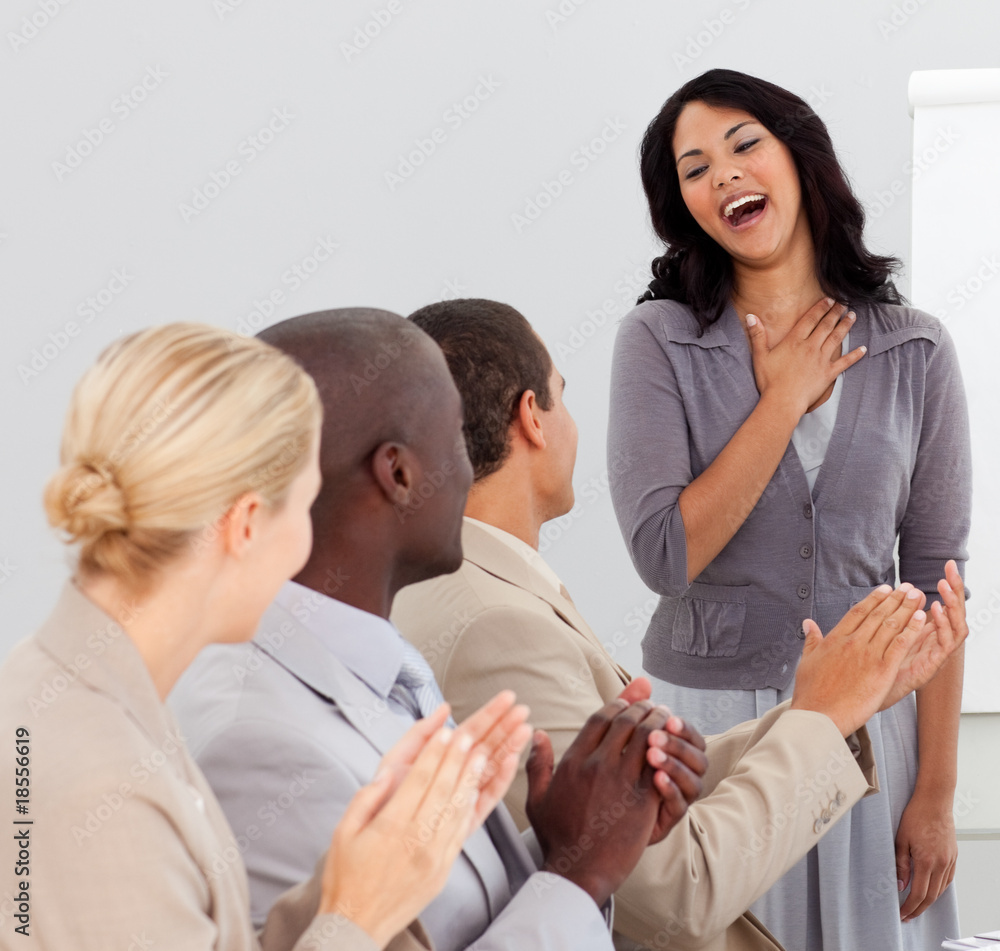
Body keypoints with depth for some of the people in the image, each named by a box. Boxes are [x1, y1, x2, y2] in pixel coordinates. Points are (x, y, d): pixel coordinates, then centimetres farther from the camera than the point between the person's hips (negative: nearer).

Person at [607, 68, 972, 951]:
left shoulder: (915, 352, 0)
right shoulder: (659, 341, -4)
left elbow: (935, 582, 0)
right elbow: (665, 555, -15)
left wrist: (936, 794, -3)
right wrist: (786, 399, -12)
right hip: (706, 716, -1)